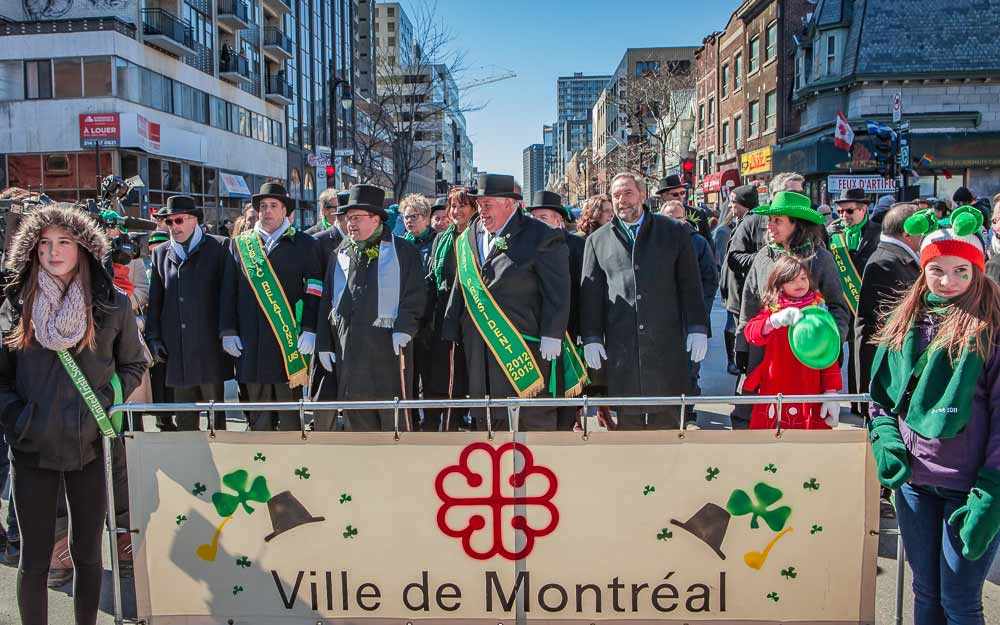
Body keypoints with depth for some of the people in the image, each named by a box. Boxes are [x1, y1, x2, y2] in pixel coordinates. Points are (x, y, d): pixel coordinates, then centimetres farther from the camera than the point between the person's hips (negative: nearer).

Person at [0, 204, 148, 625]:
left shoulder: (112, 305, -2)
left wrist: (108, 402, -3)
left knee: (87, 553, 12)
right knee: (34, 559, 8)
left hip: (91, 447, 0)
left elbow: (134, 364, 9)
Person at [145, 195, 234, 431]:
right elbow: (155, 301, 17)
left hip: (211, 348, -4)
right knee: (184, 419, 10)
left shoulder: (219, 248, 1)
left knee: (217, 406, 3)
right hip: (176, 349, 4)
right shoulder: (161, 254, 14)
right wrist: (154, 337, 10)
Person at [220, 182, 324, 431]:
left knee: (289, 416, 3)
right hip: (250, 343, 3)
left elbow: (314, 291, -1)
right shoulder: (240, 244, 13)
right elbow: (228, 291, 12)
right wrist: (228, 331, 5)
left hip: (289, 342, -2)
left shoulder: (304, 244, 5)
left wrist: (309, 331, -10)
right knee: (258, 415, 9)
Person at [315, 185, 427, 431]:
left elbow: (415, 294, -3)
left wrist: (403, 328, -15)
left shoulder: (402, 251, 3)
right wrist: (324, 344, 12)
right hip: (347, 348, 5)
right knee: (356, 416, 10)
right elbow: (327, 301, 17)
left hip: (388, 345, -4)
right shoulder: (341, 255, 16)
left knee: (393, 417, -1)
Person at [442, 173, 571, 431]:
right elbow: (459, 291, 18)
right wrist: (451, 333, 14)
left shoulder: (541, 237, -4)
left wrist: (552, 336, -13)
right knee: (484, 417, 9)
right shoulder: (467, 240, 14)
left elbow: (557, 291, -7)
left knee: (533, 417, 0)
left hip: (523, 347, -5)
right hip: (477, 347, 6)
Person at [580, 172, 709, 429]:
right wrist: (591, 338, 2)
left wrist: (698, 328, 0)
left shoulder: (674, 232, 9)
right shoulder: (597, 240, 11)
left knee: (666, 415, 4)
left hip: (666, 343, 0)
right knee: (627, 417, 5)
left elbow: (690, 285, 7)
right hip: (620, 345, 1)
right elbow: (590, 293, 9)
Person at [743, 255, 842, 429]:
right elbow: (750, 332, -13)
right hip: (774, 394, 0)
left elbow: (829, 355, 4)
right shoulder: (772, 310, 6)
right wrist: (775, 320, -32)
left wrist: (831, 393, -4)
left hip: (811, 398, 0)